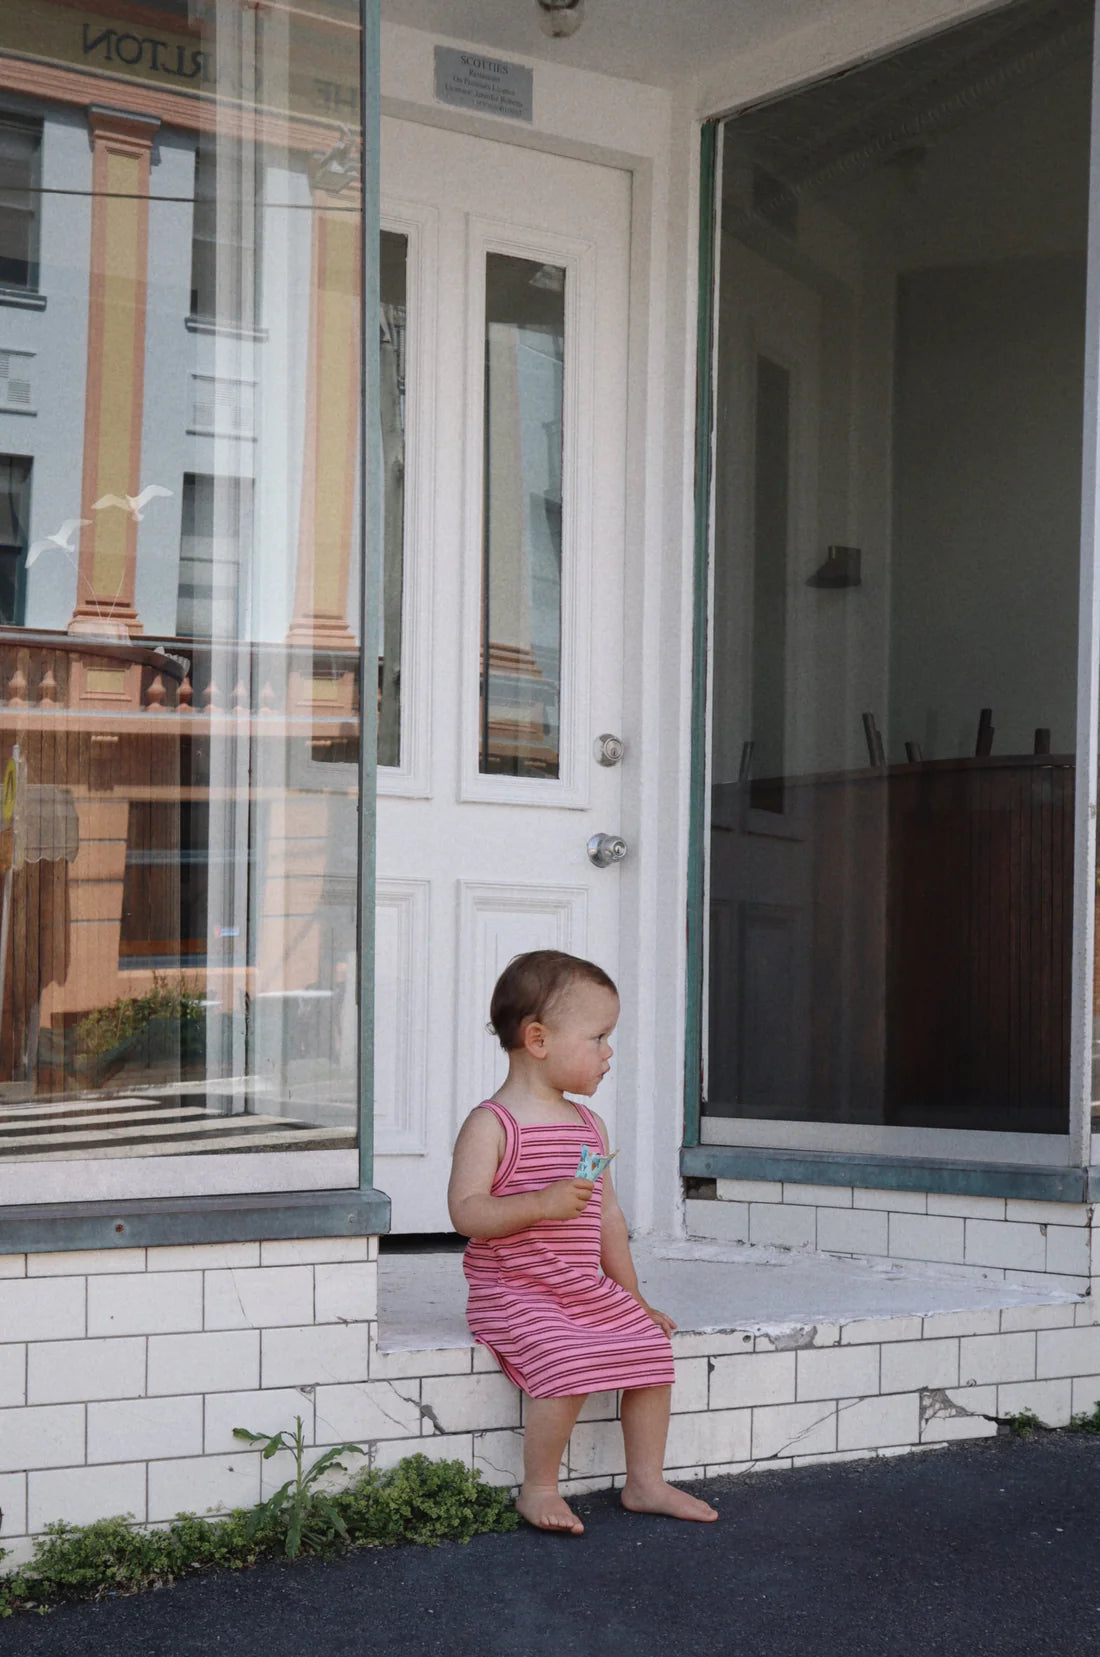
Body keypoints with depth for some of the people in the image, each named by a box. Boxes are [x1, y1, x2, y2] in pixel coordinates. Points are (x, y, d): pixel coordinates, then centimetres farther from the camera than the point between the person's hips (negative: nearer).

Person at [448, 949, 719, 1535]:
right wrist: (541, 1203, -30)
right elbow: (465, 1212, -19)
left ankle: (645, 1483, 11)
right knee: (567, 1361, -27)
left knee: (650, 1344, -3)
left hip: (586, 1289, 8)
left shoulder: (588, 1125, 13)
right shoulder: (491, 1124, -10)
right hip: (515, 1292, -8)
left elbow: (607, 1214, 19)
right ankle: (538, 1490, -7)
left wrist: (631, 1294, 20)